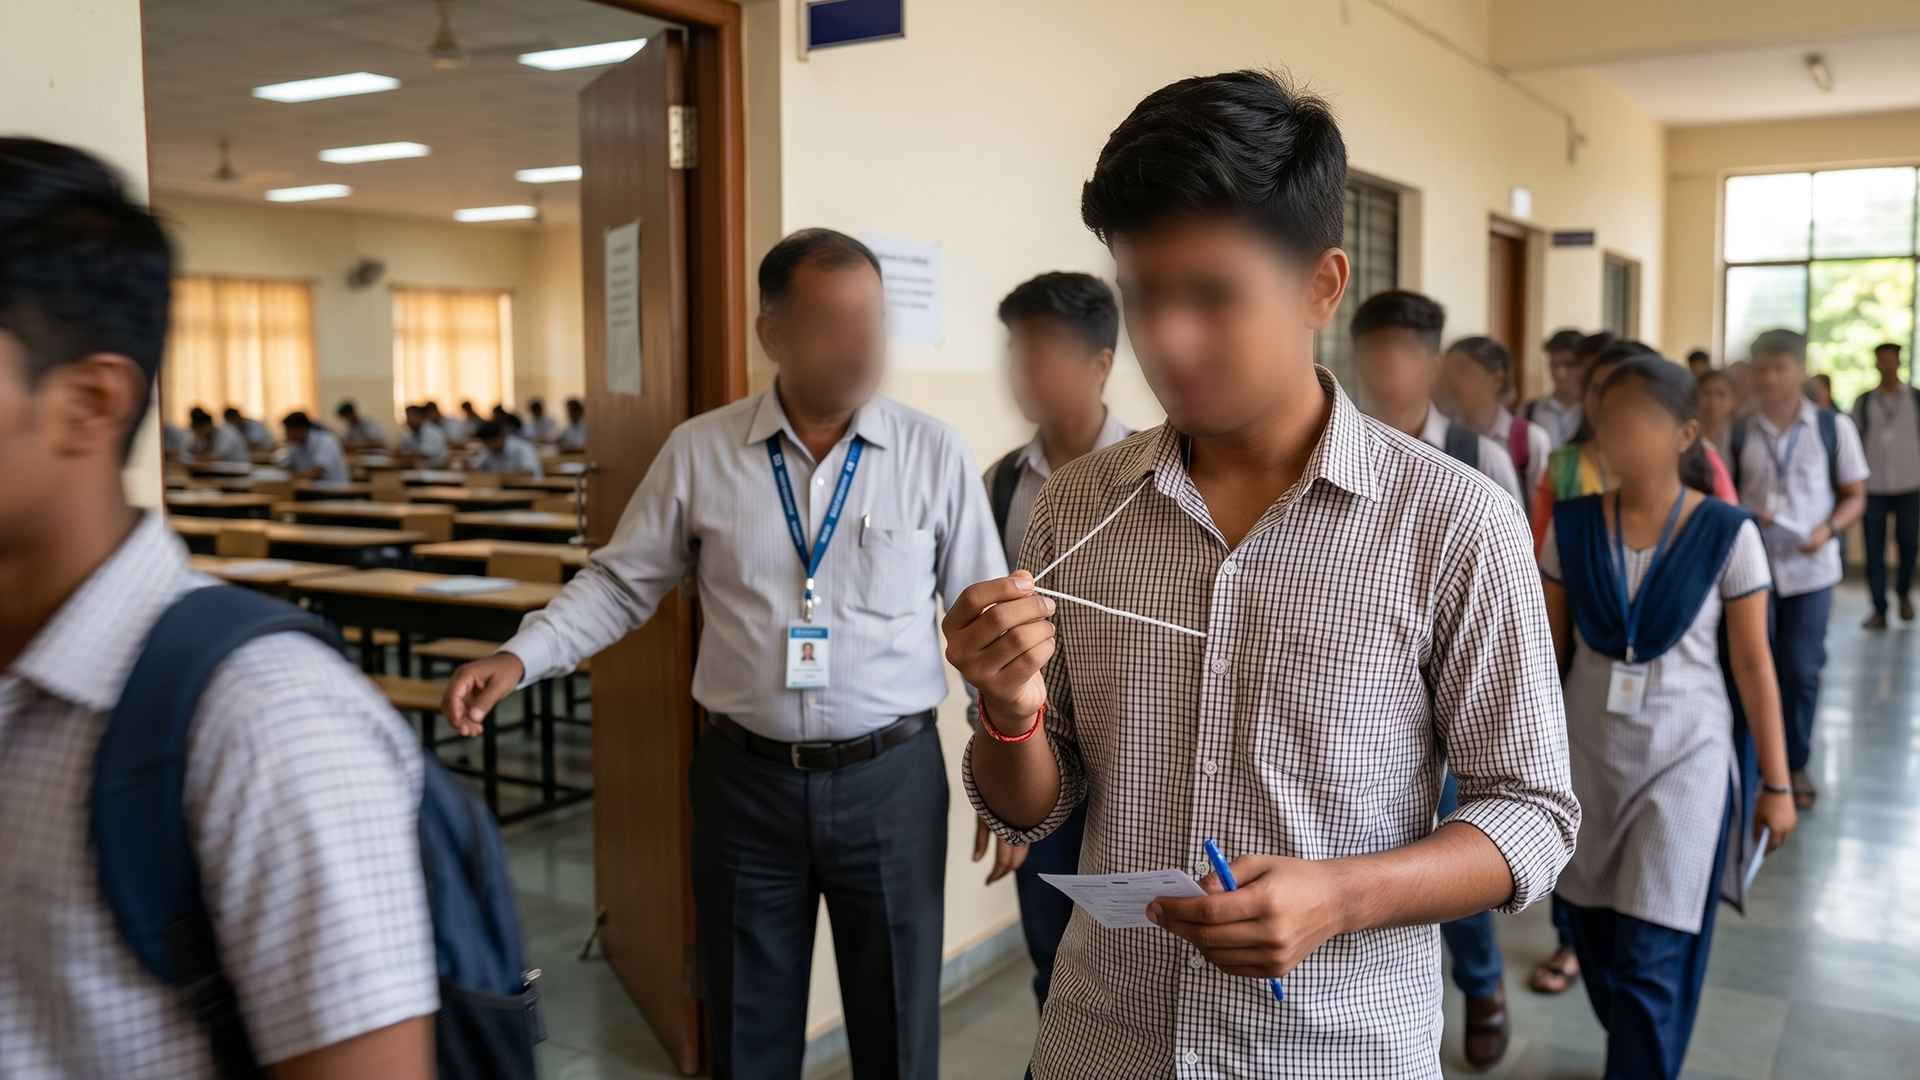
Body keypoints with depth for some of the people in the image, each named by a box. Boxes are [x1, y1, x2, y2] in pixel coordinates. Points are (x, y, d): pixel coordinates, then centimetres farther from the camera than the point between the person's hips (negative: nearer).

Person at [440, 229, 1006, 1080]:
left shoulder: (934, 454, -4)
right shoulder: (698, 452, -3)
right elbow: (621, 582, 6)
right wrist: (519, 657, -8)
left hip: (892, 779, 0)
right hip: (745, 778, 1)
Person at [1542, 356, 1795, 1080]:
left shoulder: (1726, 533, -9)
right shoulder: (1571, 526, -2)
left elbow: (1753, 665, -4)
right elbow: (1551, 650, 4)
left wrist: (1776, 784, 0)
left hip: (1684, 760, -3)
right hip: (1589, 755, 3)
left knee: (1650, 961, -1)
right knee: (1595, 943, 13)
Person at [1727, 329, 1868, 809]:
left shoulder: (1834, 427, -1)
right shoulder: (1737, 434, 1)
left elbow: (1854, 495, 4)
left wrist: (1827, 529, -15)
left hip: (1809, 567, -1)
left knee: (1801, 670, 3)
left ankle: (1795, 764, 20)